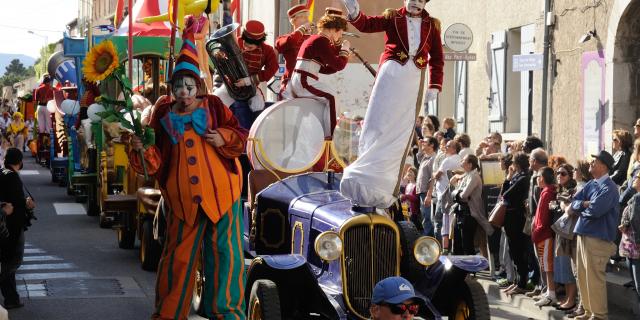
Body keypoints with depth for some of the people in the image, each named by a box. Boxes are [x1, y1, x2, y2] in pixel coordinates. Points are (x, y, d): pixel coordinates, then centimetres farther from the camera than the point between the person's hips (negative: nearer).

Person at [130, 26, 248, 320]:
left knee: (223, 252, 4)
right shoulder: (164, 116, 4)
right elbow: (156, 162, 2)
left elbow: (241, 137, 5)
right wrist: (142, 150, -17)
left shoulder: (213, 106, 2)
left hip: (220, 192, 0)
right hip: (183, 198, 1)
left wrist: (224, 138, -14)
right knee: (178, 255, 5)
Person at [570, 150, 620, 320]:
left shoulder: (609, 187, -13)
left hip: (598, 237, -9)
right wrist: (586, 204, -10)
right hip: (583, 234, 9)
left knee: (594, 277, -6)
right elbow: (574, 203, 10)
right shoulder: (591, 184, 14)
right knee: (583, 276, 14)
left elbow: (595, 209, -23)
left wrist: (581, 207, -4)